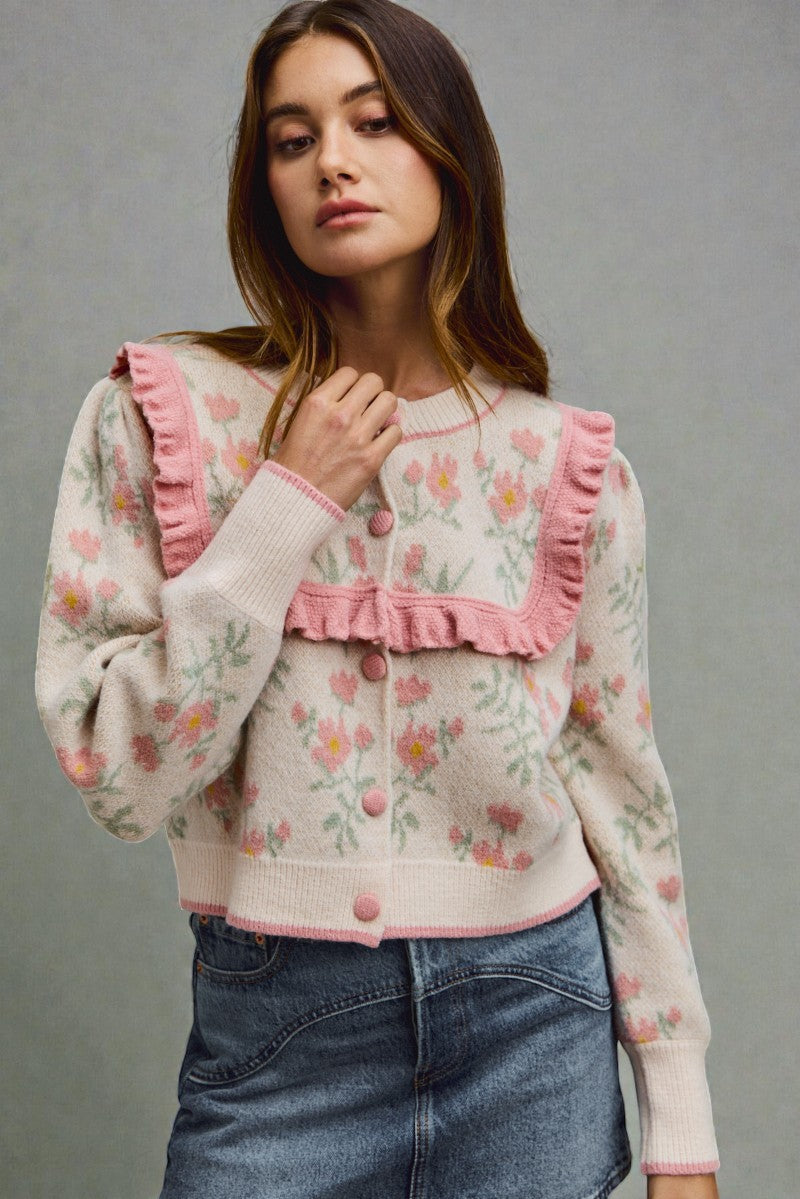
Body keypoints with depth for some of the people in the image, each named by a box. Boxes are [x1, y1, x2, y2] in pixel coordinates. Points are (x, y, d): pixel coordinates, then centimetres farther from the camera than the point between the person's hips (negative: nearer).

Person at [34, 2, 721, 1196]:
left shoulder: (569, 465, -2)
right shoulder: (162, 415, -6)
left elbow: (621, 785, 3)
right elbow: (122, 783, -11)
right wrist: (285, 509, -18)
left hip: (532, 1031, 2)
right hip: (276, 1042, -1)